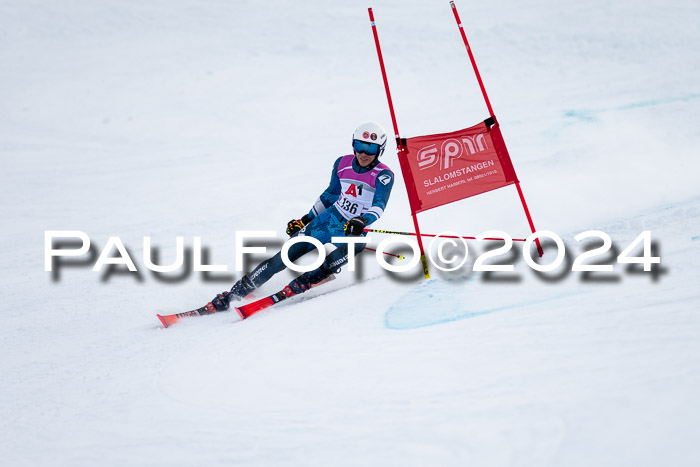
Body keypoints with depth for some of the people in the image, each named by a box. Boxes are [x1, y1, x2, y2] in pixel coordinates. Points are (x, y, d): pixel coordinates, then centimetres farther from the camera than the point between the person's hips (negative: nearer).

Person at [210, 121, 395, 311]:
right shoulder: (342, 164, 2)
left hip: (354, 229, -2)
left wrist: (362, 221, -44)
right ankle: (237, 291, -4)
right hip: (330, 218, 2)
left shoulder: (384, 176, -12)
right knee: (288, 254, -9)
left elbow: (379, 206, -25)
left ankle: (312, 277, -31)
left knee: (356, 245, -38)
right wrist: (307, 219, 19)